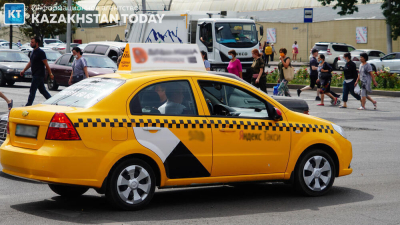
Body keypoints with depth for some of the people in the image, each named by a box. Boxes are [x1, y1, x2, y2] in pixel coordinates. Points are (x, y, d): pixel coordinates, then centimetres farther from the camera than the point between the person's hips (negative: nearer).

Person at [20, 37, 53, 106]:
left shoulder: (40, 52, -13)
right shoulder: (33, 52, 14)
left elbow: (46, 64, -14)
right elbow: (30, 63, 24)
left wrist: (50, 74, -13)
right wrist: (24, 70, 18)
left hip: (38, 75, -9)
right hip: (35, 75, 9)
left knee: (32, 91, -7)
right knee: (43, 90, 13)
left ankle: (28, 105, -3)